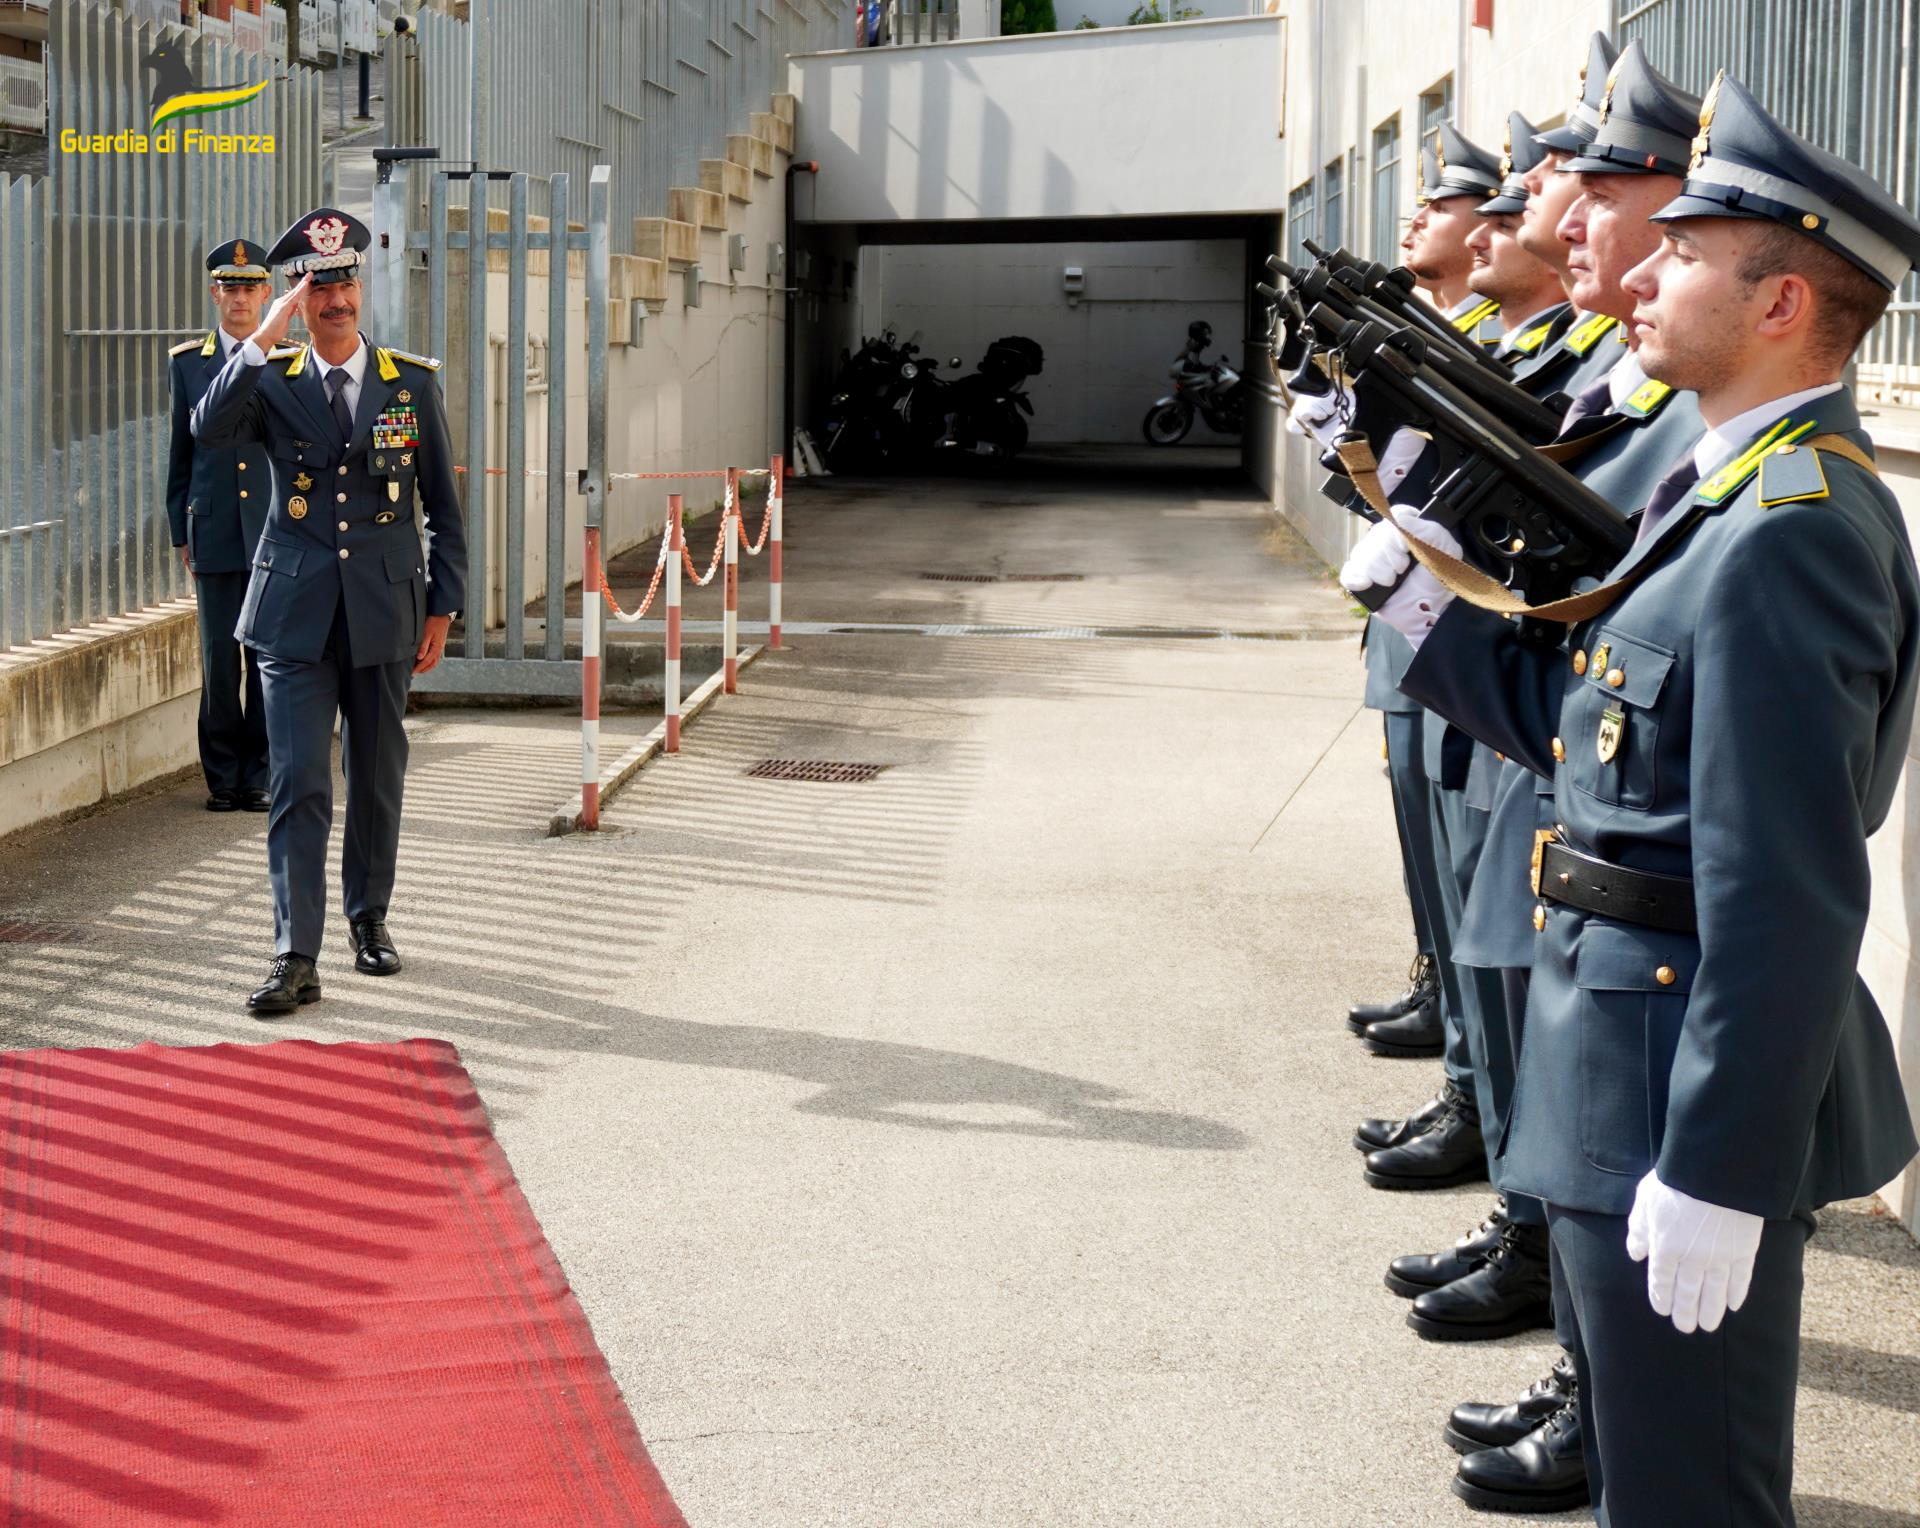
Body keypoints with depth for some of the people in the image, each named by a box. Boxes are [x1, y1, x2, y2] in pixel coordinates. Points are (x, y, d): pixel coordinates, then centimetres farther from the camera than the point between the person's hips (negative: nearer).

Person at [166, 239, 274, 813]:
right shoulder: (187, 362, 9)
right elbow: (180, 452, 11)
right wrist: (182, 534, 7)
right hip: (214, 531, 1)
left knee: (271, 658, 2)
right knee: (219, 661, 2)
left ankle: (260, 775, 11)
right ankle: (224, 776, 12)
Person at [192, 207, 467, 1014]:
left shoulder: (413, 381, 3)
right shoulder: (272, 380, 2)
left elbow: (443, 504, 6)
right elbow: (209, 428, -19)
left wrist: (443, 606, 2)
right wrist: (265, 336, -21)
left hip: (385, 612, 1)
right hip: (296, 613, -1)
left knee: (378, 778, 13)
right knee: (298, 786, -6)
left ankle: (369, 917, 31)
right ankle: (296, 957, -6)